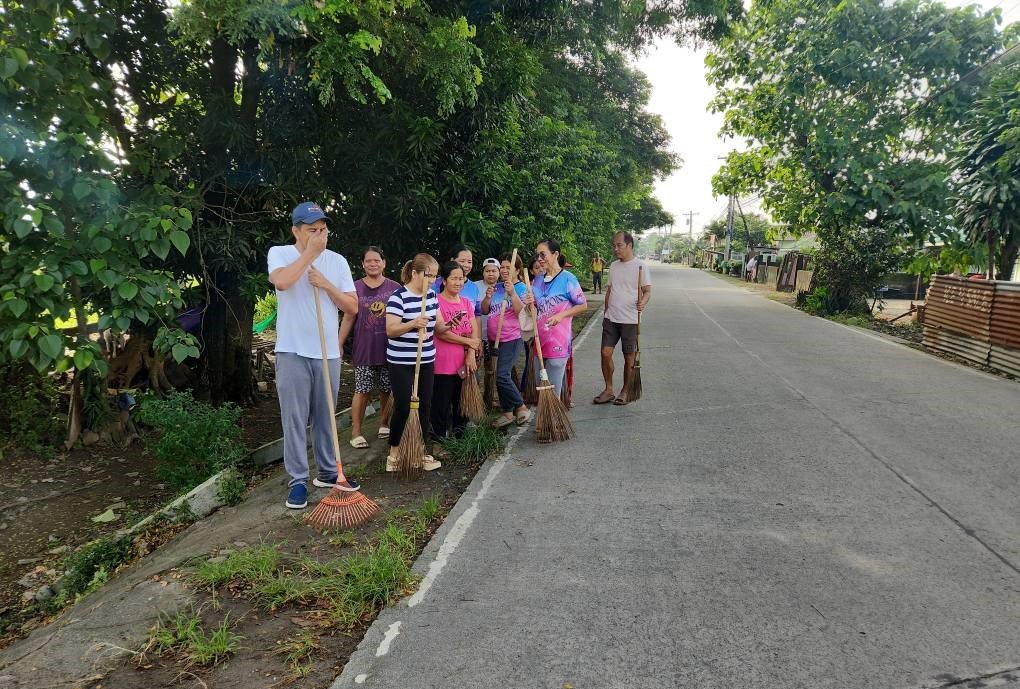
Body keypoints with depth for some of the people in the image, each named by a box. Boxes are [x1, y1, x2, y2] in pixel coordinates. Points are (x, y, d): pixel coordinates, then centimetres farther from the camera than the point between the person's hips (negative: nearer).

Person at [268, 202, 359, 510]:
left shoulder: (337, 261, 7)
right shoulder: (280, 253, -1)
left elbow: (352, 307, 5)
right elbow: (281, 281, -25)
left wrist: (326, 284, -9)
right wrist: (310, 252, -16)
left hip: (328, 352, 3)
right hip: (292, 352, -3)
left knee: (326, 417, 12)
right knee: (294, 419, 0)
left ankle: (328, 472, 25)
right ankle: (297, 480, 9)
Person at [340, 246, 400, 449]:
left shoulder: (395, 288, 2)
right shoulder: (355, 288, 2)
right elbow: (348, 318, 6)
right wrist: (339, 345, 3)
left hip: (389, 348, 1)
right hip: (364, 349, -1)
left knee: (387, 390, 9)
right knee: (362, 391, 0)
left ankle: (384, 424, 28)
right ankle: (356, 432, 8)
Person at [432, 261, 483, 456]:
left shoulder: (467, 303, 11)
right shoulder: (437, 301, -8)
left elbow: (474, 331, 5)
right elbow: (441, 332, -15)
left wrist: (471, 354, -9)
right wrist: (468, 342, -9)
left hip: (464, 363, 6)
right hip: (443, 364, -6)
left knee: (462, 403, 13)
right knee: (441, 403, 2)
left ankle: (460, 435, 27)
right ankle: (436, 441, 12)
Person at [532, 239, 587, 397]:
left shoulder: (567, 279, -8)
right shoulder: (538, 280, 9)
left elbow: (583, 306, -5)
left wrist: (561, 315, -17)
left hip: (558, 342, -6)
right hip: (539, 339, 6)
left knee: (553, 388, 0)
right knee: (539, 385, 14)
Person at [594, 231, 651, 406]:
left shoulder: (640, 266, -7)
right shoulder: (613, 266, 11)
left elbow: (647, 291, -8)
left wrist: (642, 302, -29)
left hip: (630, 320, -5)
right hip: (611, 319, 5)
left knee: (629, 357, 5)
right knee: (606, 353, 0)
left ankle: (625, 391, 18)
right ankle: (608, 390, 13)